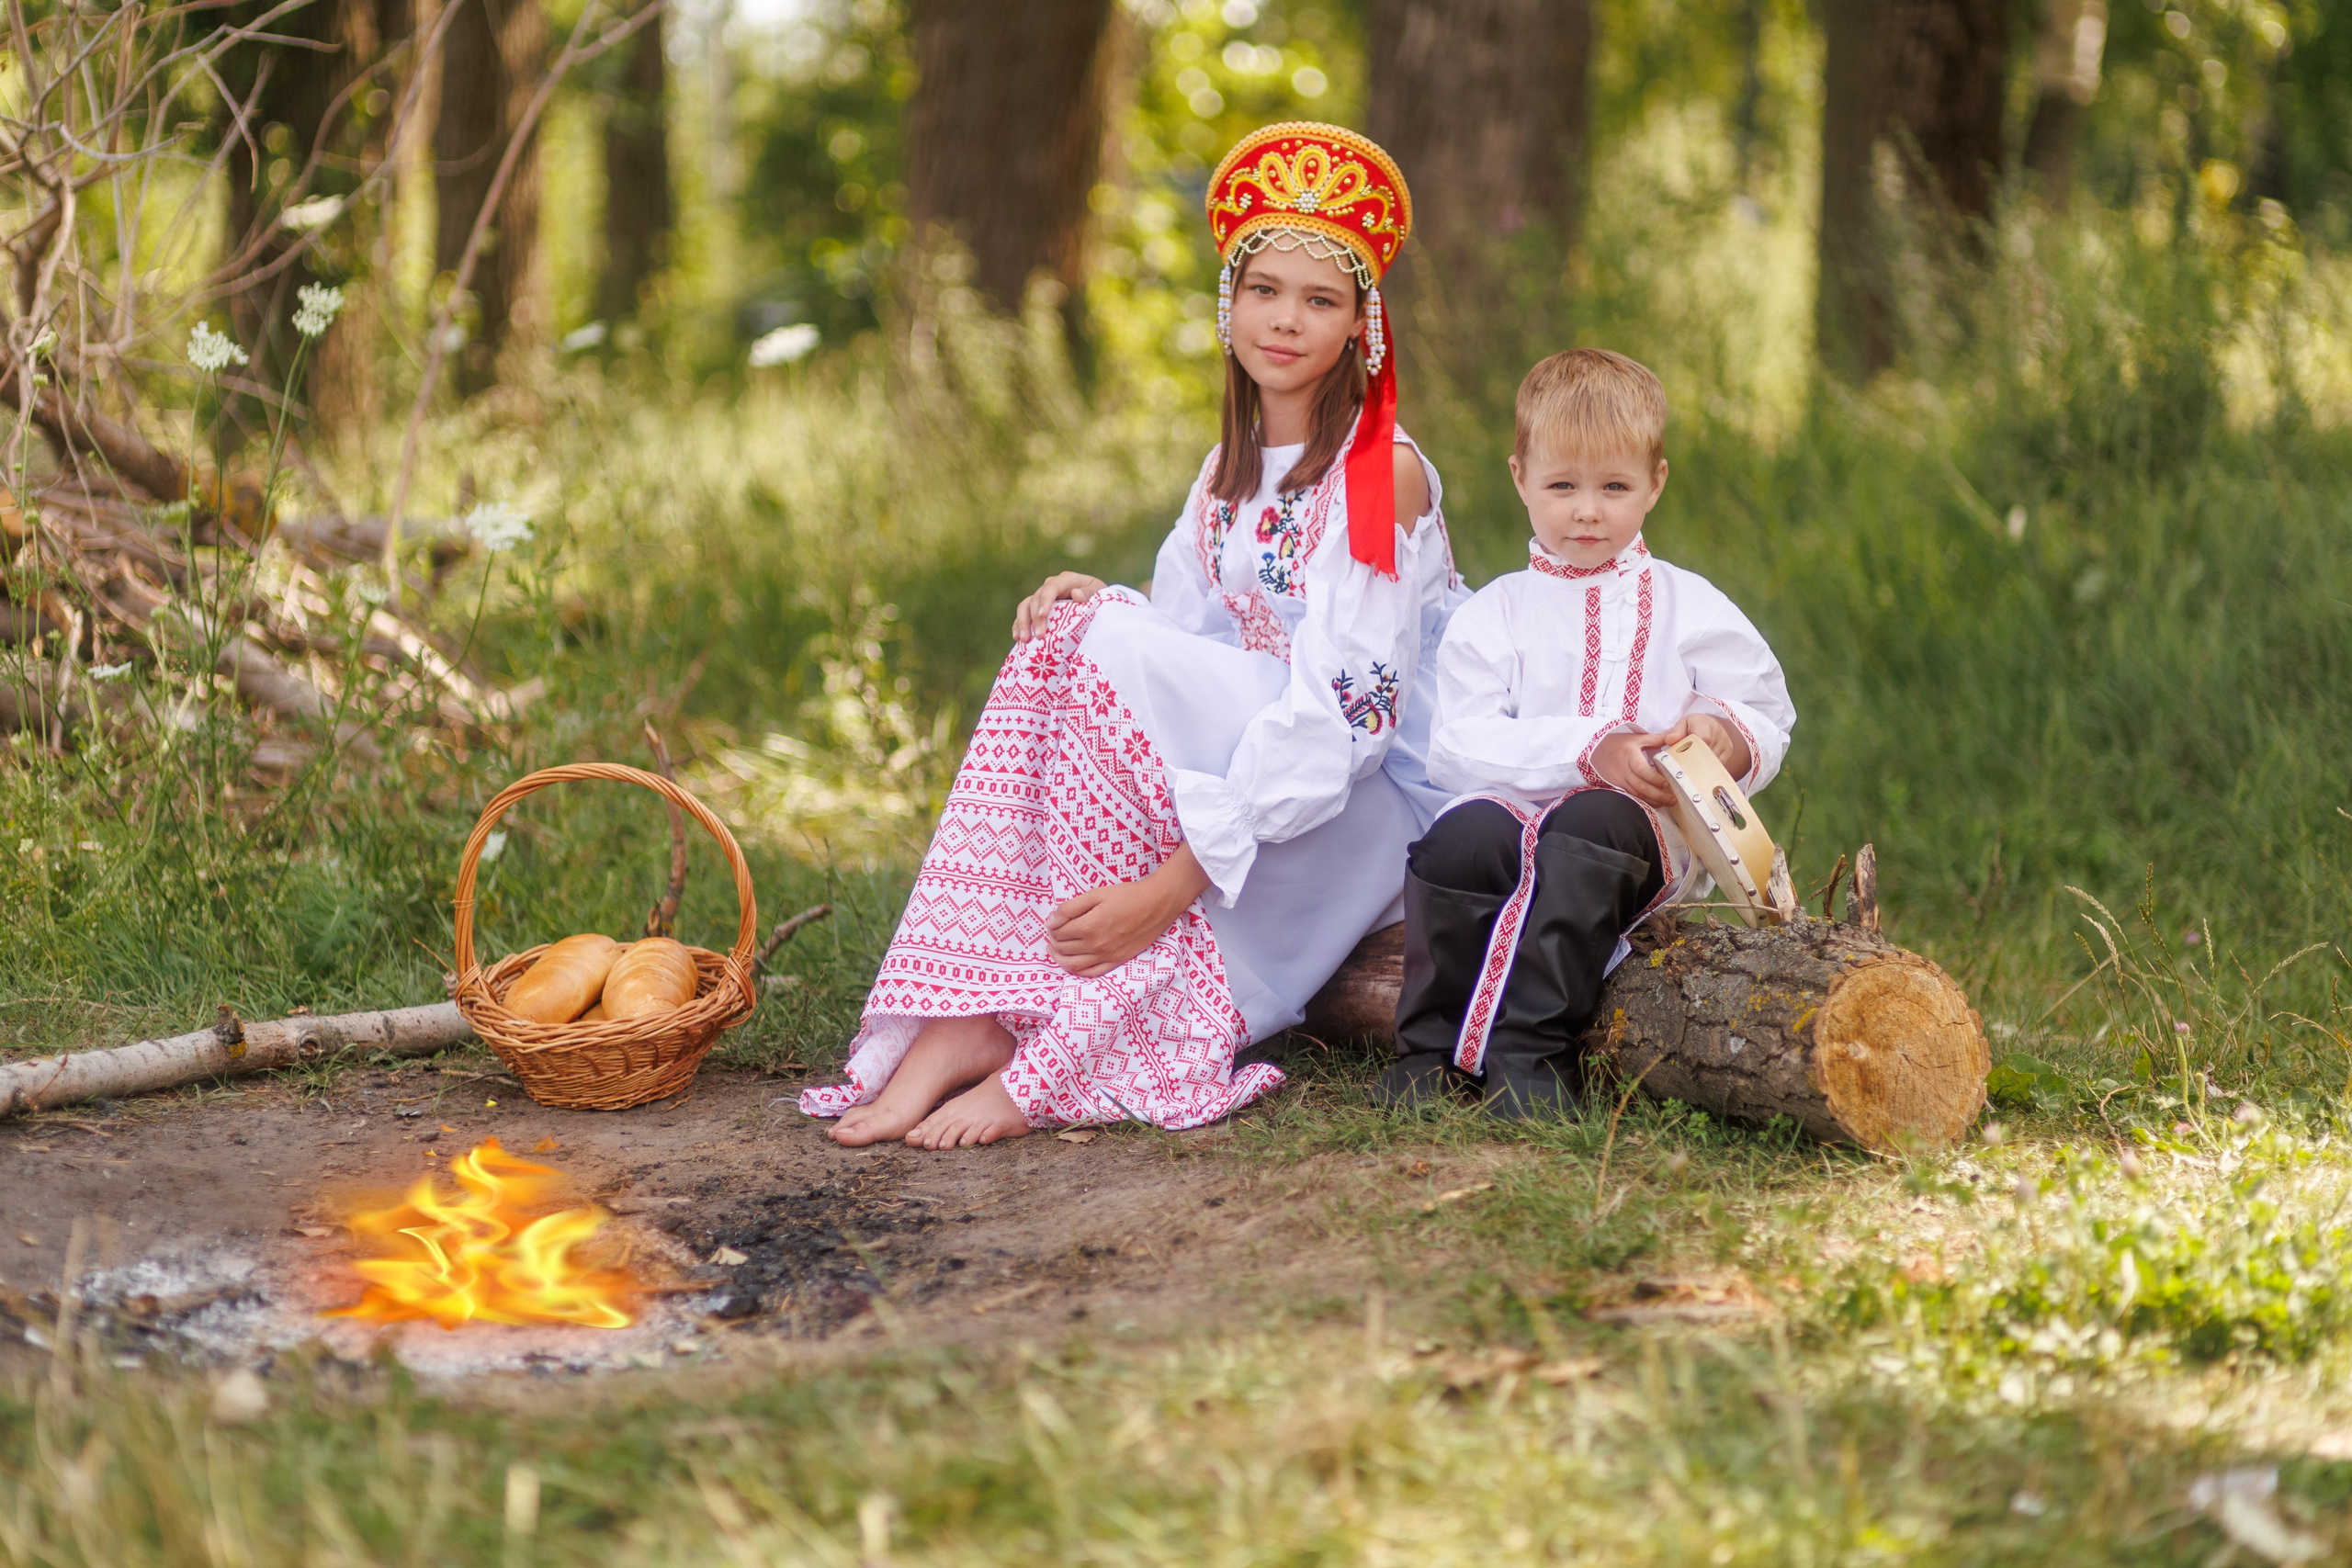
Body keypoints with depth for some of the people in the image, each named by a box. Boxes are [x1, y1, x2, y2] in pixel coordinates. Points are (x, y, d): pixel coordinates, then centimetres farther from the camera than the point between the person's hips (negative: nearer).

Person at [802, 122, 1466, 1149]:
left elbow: (1342, 718, -20)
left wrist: (1175, 880, -28)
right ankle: (966, 1029, -30)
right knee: (1071, 635, -18)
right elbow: (1186, 639, 11)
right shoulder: (1229, 473, 14)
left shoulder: (1386, 474, -11)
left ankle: (1047, 1060, -26)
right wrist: (1096, 605, -13)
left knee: (1112, 652, -25)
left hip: (1366, 814, -6)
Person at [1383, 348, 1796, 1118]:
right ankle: (1433, 1047, -19)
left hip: (1646, 827, -1)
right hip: (1515, 812, 1)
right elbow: (1463, 748, -1)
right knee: (1464, 832, -33)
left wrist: (1728, 737, -14)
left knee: (1590, 823, -36)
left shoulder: (1689, 607, 17)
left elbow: (1767, 722, 12)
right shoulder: (1492, 614, 14)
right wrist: (1590, 751, -15)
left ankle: (1532, 1051, -37)